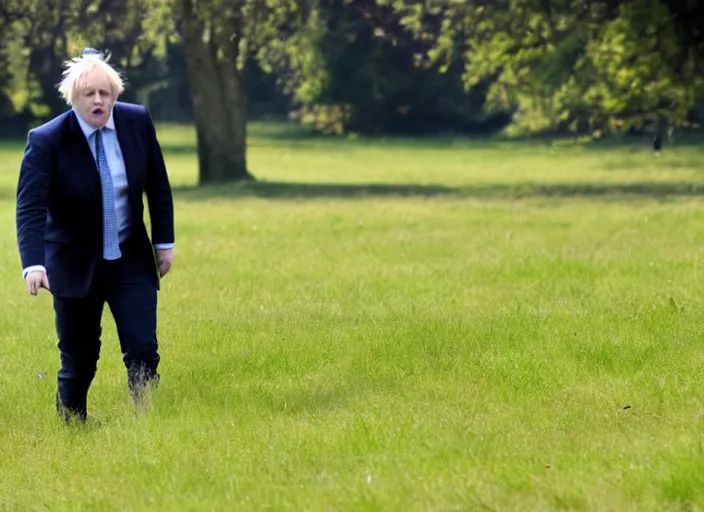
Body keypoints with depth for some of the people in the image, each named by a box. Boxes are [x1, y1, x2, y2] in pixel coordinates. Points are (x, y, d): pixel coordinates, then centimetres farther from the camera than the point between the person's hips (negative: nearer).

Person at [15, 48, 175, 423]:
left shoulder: (137, 122, -6)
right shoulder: (46, 141, -17)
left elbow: (157, 186, 6)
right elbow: (30, 208, -23)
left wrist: (164, 242, 6)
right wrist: (33, 265, -36)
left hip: (132, 259, 2)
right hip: (75, 264, -2)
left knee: (143, 350, -7)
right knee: (78, 361, 5)